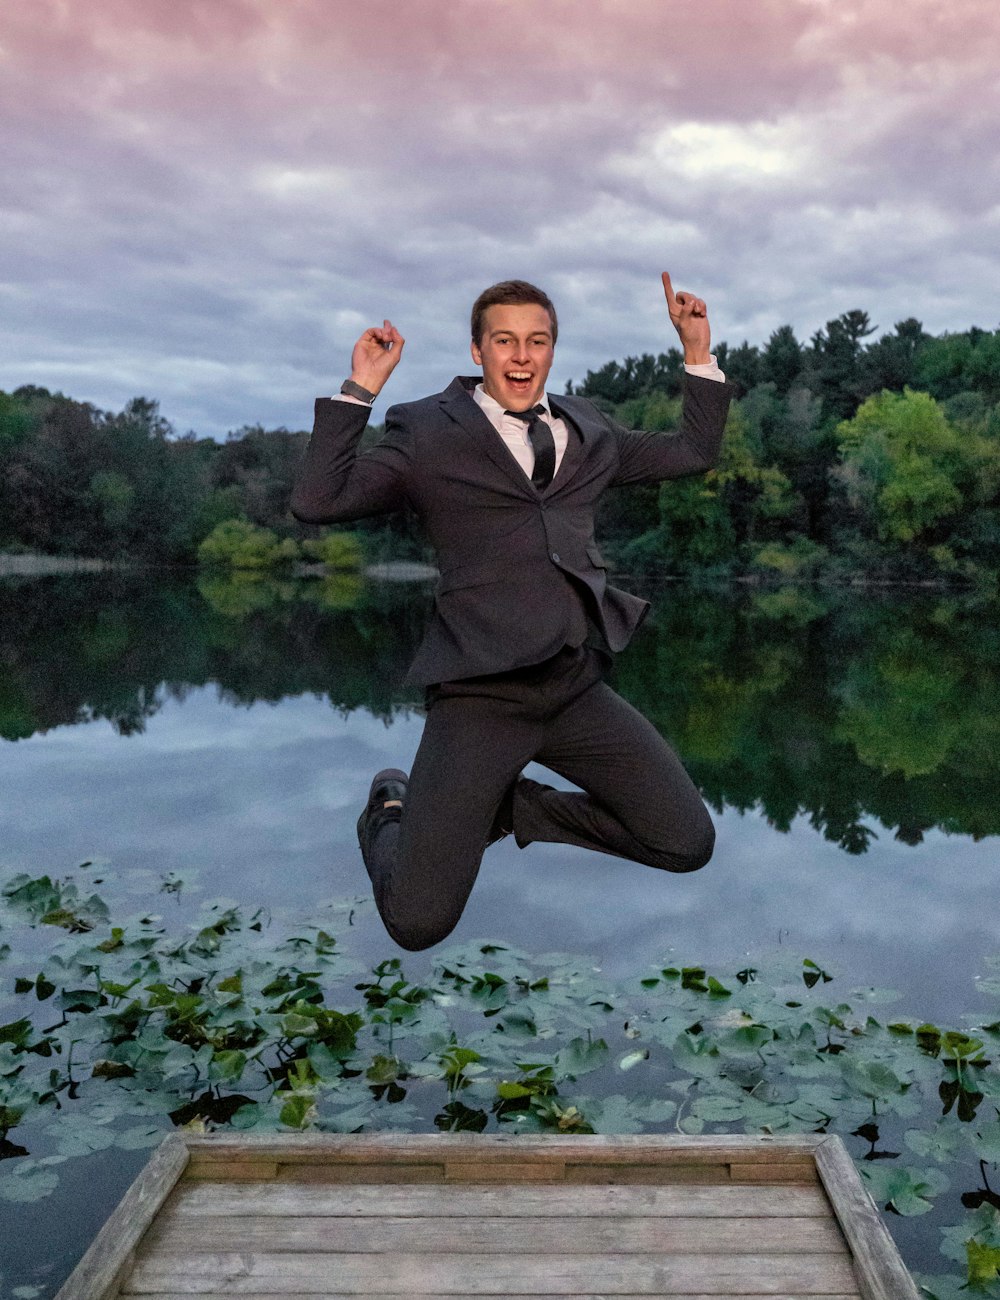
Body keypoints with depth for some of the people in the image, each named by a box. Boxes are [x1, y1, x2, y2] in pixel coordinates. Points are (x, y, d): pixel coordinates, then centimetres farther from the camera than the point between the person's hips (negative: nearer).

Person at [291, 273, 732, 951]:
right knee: (418, 922, -13)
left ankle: (513, 805, 20)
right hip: (482, 697, -5)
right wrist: (360, 389, -11)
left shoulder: (586, 427, 17)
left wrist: (699, 352, 18)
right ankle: (393, 811, 23)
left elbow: (695, 452, 26)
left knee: (688, 845, 3)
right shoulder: (427, 430, 2)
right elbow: (317, 502, -9)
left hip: (579, 689, 5)